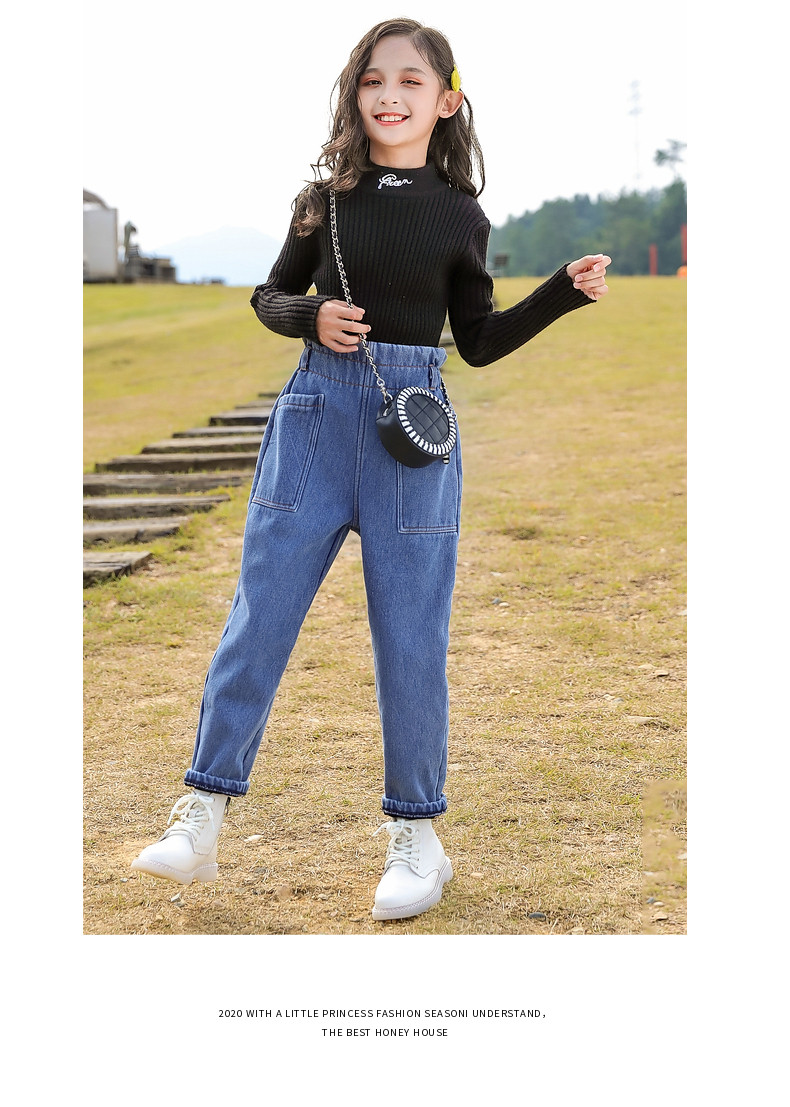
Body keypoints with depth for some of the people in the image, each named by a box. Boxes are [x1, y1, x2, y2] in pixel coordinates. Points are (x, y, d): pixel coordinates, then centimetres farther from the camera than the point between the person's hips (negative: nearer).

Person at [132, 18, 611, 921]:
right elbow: (269, 296, 14)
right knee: (257, 618, 2)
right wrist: (310, 316, -6)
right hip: (317, 414, 1)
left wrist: (564, 294, 1)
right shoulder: (325, 198, 6)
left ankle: (416, 834, 18)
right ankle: (200, 821, 12)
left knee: (411, 637, 3)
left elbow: (479, 342, 11)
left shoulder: (460, 216, 4)